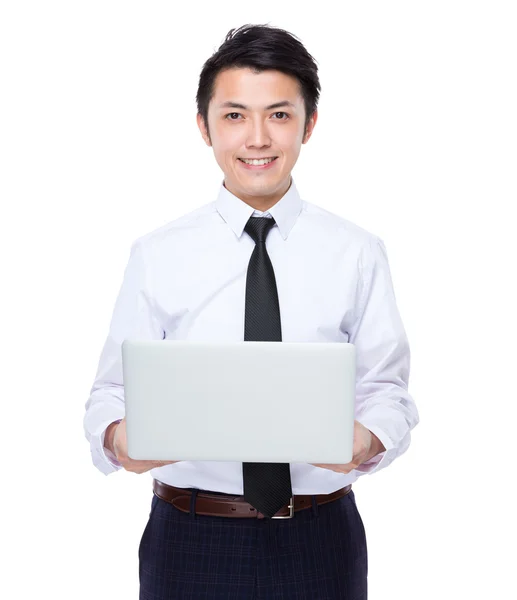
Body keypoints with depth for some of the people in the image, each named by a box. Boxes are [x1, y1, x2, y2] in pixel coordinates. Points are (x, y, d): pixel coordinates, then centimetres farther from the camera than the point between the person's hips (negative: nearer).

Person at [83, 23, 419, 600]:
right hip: (191, 538, 0)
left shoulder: (357, 253, -1)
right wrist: (118, 437, -20)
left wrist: (368, 439, -21)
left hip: (319, 540, 1)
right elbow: (114, 391, 0)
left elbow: (386, 390, -1)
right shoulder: (157, 256, -1)